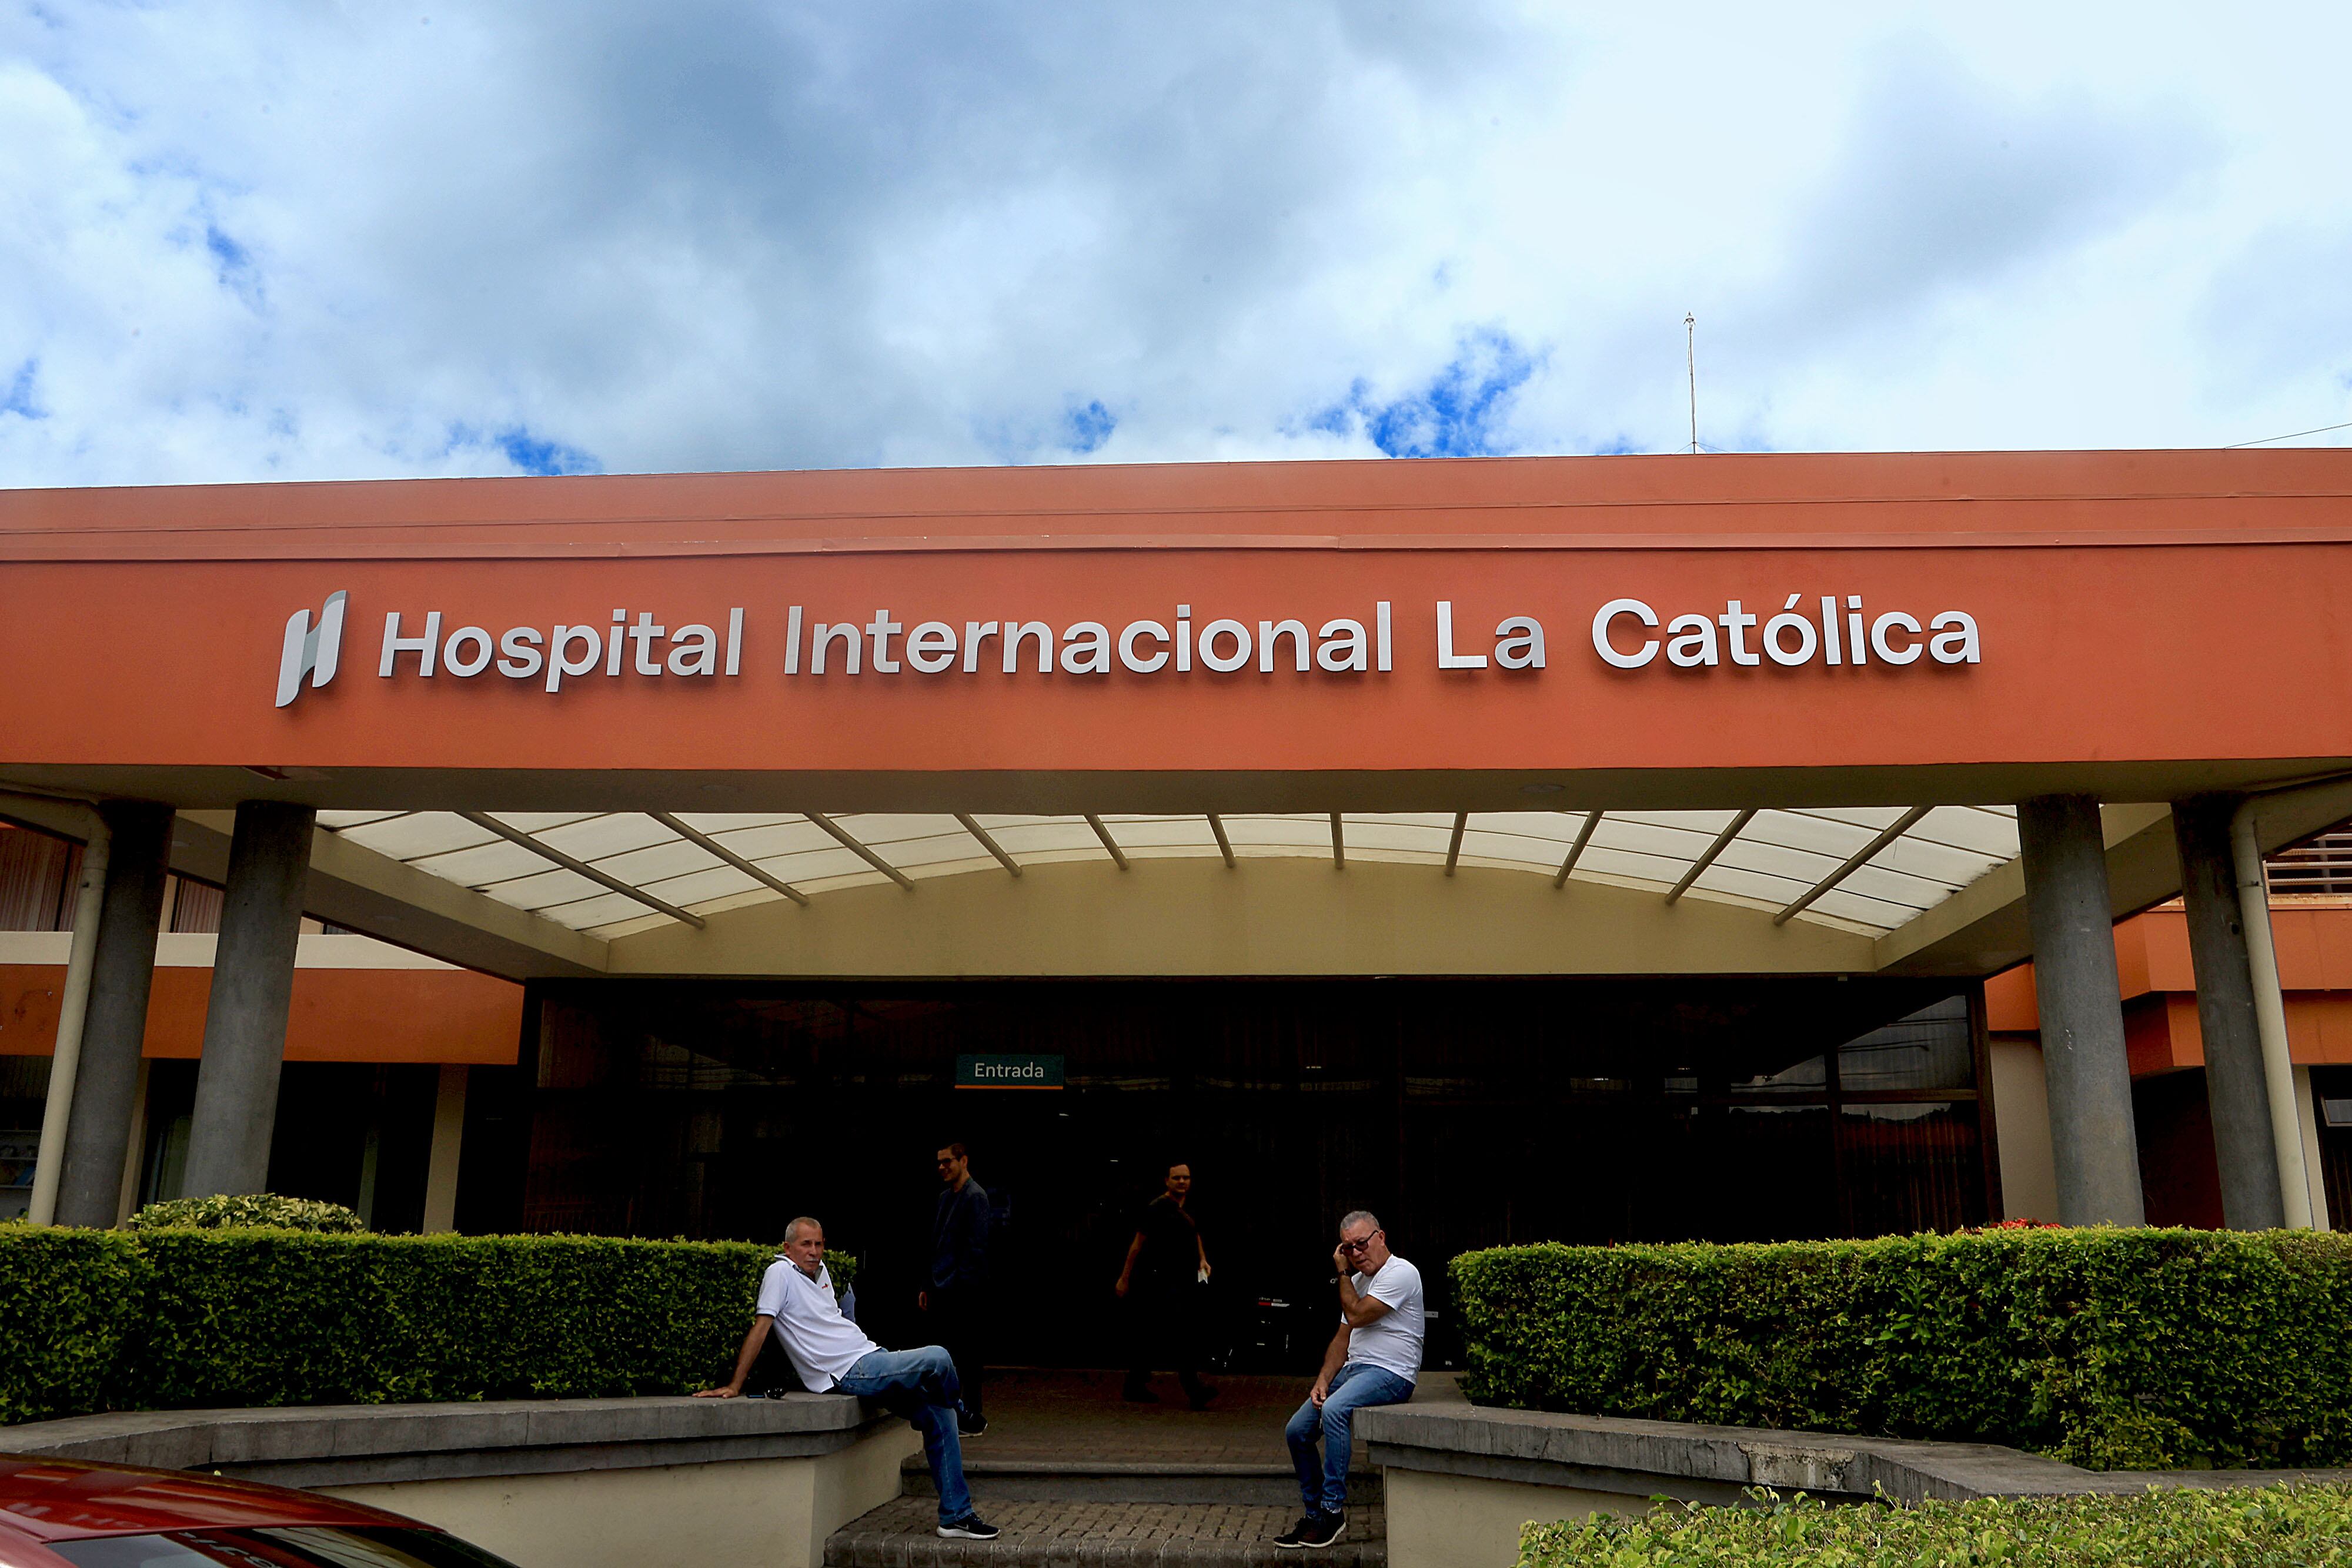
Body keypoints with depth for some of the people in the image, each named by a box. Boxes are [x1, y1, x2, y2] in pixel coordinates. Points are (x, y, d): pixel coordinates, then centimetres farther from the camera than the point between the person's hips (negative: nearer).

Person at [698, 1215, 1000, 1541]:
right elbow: (759, 1329, -13)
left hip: (871, 1357, 9)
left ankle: (956, 1516, 11)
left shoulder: (820, 1270, 16)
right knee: (938, 1359, -23)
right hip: (852, 1372, -9)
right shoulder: (781, 1273, -8)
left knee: (939, 1417, 5)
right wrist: (734, 1387, -17)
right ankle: (959, 1410, 14)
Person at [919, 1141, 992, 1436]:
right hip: (943, 1290, 8)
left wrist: (960, 1284, -19)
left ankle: (973, 1420, 5)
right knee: (945, 1353, 10)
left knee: (966, 1356, -2)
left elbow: (976, 1246, -15)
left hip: (963, 1291, -8)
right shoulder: (945, 1197, 16)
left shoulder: (975, 1196, -10)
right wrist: (928, 1286, 16)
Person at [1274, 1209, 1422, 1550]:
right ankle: (1315, 1515, 13)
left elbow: (1356, 1316, -17)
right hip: (1353, 1369, 9)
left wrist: (1343, 1273, -4)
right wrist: (1323, 1380, 2)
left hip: (1390, 1372, -9)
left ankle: (1334, 1509, -25)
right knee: (1297, 1431, 1)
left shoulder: (1401, 1273, -11)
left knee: (1334, 1410, -33)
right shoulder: (1358, 1280, 18)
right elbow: (1343, 1338, 17)